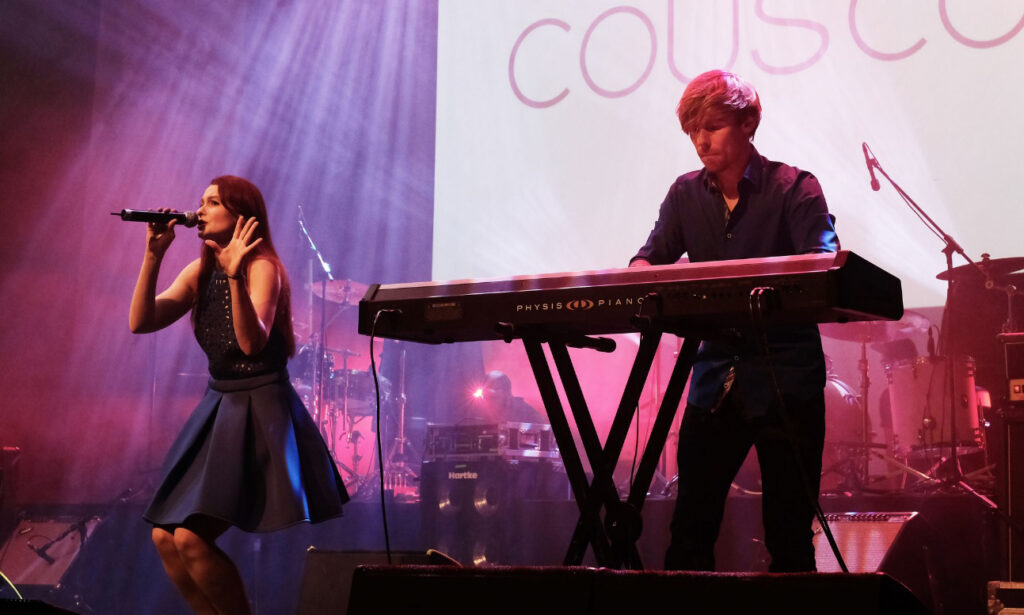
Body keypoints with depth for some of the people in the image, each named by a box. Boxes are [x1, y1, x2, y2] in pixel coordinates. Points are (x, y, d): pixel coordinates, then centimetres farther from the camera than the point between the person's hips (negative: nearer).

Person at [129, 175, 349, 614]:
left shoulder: (262, 267, -12)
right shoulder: (200, 272, 8)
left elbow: (252, 343, -26)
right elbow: (140, 322, -3)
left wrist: (236, 275, -35)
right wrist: (153, 254, -10)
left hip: (260, 413, -8)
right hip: (218, 407, 8)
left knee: (191, 539, -15)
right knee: (164, 537, 5)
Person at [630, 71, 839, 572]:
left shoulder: (794, 188, -3)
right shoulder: (686, 194, 11)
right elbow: (651, 257, 6)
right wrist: (642, 271, -19)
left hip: (785, 378, -4)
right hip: (716, 377, 4)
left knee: (788, 534, 1)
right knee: (689, 528, 2)